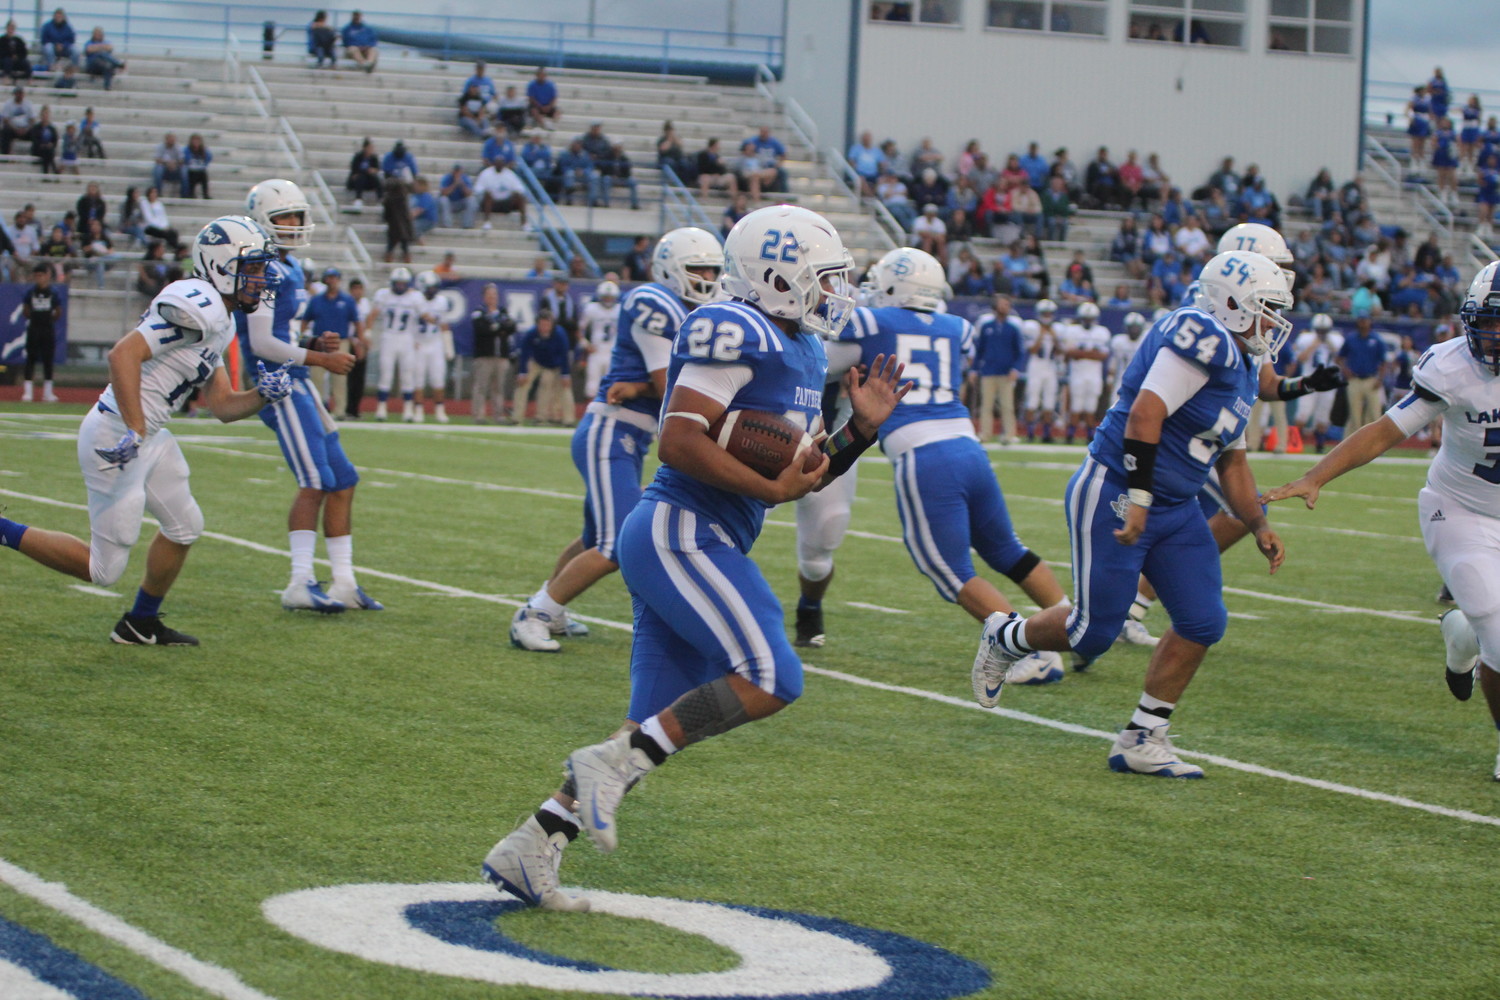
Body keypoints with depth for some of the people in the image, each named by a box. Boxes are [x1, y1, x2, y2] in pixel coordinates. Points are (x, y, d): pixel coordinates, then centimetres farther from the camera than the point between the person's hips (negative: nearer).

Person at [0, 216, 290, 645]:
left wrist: (262, 395, -1)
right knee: (102, 569, -3)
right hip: (115, 436, -10)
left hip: (150, 437, 10)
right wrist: (135, 430, -31)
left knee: (185, 527, 19)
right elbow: (124, 353, -29)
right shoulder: (198, 307, -19)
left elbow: (222, 405, 18)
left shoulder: (221, 322, 13)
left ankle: (140, 624, 34)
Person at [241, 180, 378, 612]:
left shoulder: (290, 268, 17)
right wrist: (321, 359, -14)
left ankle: (344, 582, 13)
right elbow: (261, 344, -19)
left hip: (296, 383, 10)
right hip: (277, 385, -10)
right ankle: (300, 584, -16)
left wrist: (316, 343, 6)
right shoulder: (265, 271, -14)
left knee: (342, 482, 10)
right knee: (316, 482, -16)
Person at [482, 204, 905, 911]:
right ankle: (613, 762, -15)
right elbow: (679, 441, -19)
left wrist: (861, 430, 10)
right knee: (770, 679, -19)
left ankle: (527, 851, 7)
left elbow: (800, 472, 24)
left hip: (698, 546, 10)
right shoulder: (737, 334, -12)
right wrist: (770, 489, -18)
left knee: (654, 733, 7)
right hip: (682, 530, -10)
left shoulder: (802, 354, 20)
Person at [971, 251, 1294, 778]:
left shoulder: (1243, 369, 15)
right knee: (1094, 630, -3)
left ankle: (1141, 740, 10)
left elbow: (1232, 461, 23)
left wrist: (1259, 527, 14)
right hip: (1112, 496, -10)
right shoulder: (1203, 339, -18)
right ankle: (1004, 637, 27)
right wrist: (1137, 500, -28)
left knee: (1203, 622, 1)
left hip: (1174, 510, 10)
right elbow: (1145, 415, -26)